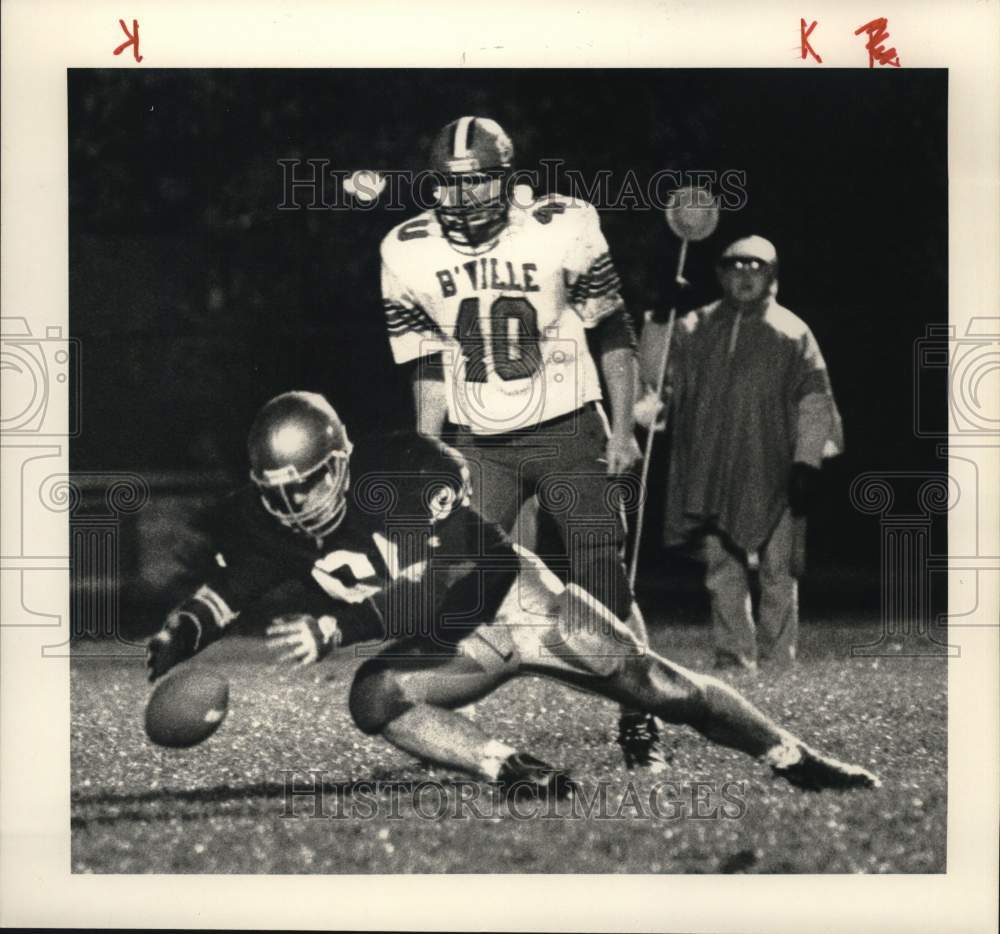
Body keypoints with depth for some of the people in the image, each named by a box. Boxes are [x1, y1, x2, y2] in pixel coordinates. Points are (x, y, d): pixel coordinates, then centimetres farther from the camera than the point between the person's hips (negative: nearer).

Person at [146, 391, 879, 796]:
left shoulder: (411, 473, -32)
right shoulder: (266, 522, -16)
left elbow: (432, 591, -35)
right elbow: (229, 589, -7)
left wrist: (336, 627, -45)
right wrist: (179, 636, -28)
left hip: (516, 599, -4)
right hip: (454, 645, 4)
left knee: (654, 684, -5)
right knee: (374, 696, -28)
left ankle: (795, 759, 10)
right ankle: (513, 770, -27)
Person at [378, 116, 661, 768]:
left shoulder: (561, 230, -10)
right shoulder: (411, 253, -2)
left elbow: (613, 334, -1)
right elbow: (429, 368, 7)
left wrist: (623, 430, -5)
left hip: (568, 429, -2)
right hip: (478, 445, 2)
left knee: (604, 582, -4)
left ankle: (639, 722, 7)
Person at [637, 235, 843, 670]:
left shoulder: (792, 333, 4)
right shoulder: (697, 328, 12)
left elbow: (814, 404, 1)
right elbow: (654, 371, 11)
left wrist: (807, 462, -7)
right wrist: (660, 322, -2)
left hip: (772, 473, -2)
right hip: (713, 473, 3)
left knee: (778, 571, 0)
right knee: (722, 568, 0)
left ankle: (778, 659, 6)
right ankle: (734, 654, 4)